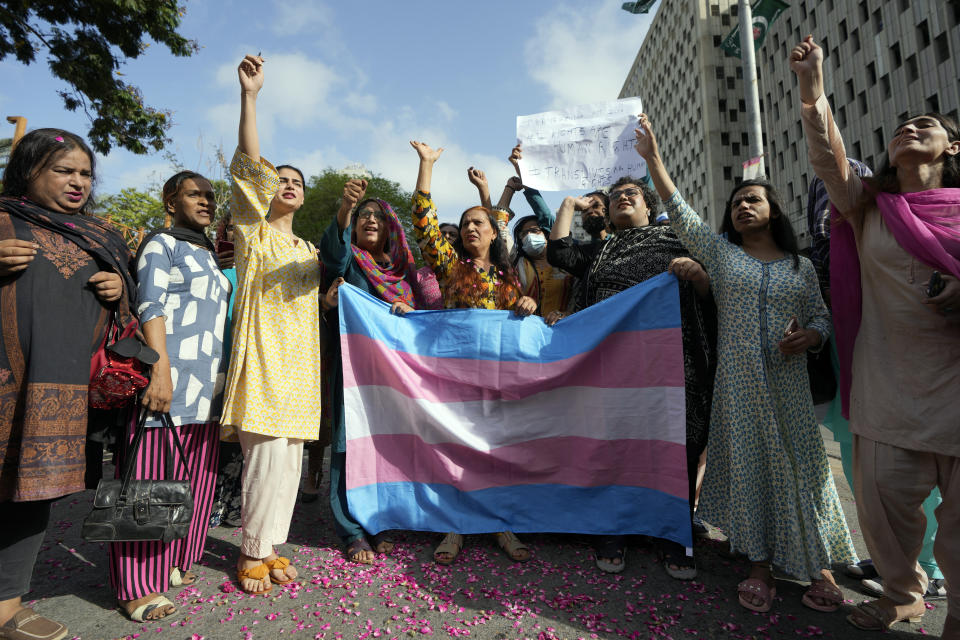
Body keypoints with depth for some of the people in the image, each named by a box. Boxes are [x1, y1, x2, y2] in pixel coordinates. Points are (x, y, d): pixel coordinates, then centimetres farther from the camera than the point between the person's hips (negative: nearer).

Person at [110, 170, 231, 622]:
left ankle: (170, 562, 23)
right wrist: (161, 369, -20)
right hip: (168, 381, -7)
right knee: (152, 477, -3)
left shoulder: (210, 258, 23)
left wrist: (224, 381, 21)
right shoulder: (161, 244, 1)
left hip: (208, 386, 7)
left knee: (192, 479, 10)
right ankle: (137, 585, 6)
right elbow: (151, 307, -10)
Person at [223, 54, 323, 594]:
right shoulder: (253, 230, 3)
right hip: (264, 355, -6)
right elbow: (249, 167, -10)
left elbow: (322, 289, 30)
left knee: (289, 457, 8)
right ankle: (252, 552, 9)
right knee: (270, 454, -9)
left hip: (302, 359, 6)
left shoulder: (309, 249, 20)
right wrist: (250, 95, -16)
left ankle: (269, 546, 21)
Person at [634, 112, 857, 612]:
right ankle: (760, 565, 15)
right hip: (738, 382, -1)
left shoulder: (801, 267, 12)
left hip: (788, 382, 1)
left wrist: (808, 337, -11)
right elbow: (679, 212, -1)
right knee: (748, 463, 2)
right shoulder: (718, 252, 8)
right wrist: (652, 158, -7)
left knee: (799, 463, 2)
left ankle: (818, 563, 19)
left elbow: (822, 318, 14)